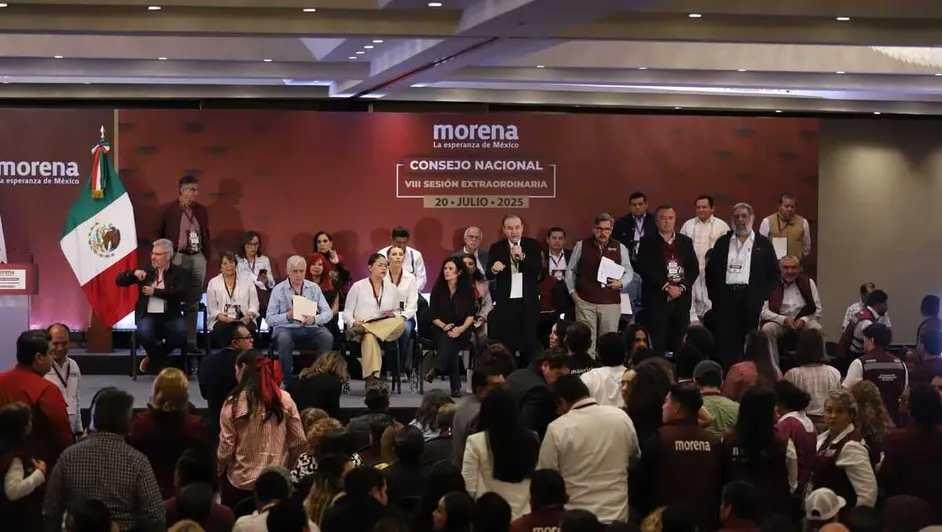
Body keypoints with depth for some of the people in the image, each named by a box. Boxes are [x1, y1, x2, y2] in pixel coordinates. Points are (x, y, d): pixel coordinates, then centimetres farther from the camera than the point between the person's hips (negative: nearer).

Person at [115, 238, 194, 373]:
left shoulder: (180, 273, 5)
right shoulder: (145, 271, 14)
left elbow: (181, 294, -13)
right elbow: (119, 280, 13)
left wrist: (155, 291, -14)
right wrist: (134, 273, -6)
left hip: (171, 315, -1)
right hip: (148, 315, 1)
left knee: (181, 331, -33)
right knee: (143, 332, -33)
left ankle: (157, 357, -4)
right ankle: (159, 361, -3)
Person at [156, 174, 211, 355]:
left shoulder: (201, 210, 12)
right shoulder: (169, 209, -2)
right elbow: (161, 234, 1)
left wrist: (208, 254, 7)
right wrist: (165, 256, -2)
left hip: (198, 257, 4)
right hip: (178, 257, -4)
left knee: (193, 303, 6)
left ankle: (190, 341, 9)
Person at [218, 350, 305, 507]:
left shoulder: (234, 403, -12)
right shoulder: (284, 400, -5)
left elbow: (226, 448, -9)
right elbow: (299, 441, 1)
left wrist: (218, 472, 9)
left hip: (240, 482, -3)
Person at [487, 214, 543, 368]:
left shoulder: (533, 245, 1)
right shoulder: (496, 248, 1)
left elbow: (539, 271, -9)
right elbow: (488, 275, -2)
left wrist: (522, 257, -23)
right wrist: (493, 269, -26)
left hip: (528, 302, 0)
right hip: (505, 302, 0)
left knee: (530, 343, 7)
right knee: (504, 344, 2)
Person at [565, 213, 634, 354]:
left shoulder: (620, 248, 5)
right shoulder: (581, 246, 4)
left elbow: (629, 272, 13)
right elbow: (570, 271, 12)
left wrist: (621, 283, -7)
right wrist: (572, 291, 5)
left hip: (611, 303, 1)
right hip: (585, 302, -1)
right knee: (586, 341, -3)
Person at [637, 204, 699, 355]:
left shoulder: (686, 241, 14)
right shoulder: (647, 242, 2)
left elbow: (694, 268, 9)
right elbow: (645, 269, -8)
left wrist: (682, 287, -7)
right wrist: (667, 287, -13)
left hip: (681, 299, 3)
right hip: (656, 299, -3)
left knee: (678, 344, 2)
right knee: (657, 346, -6)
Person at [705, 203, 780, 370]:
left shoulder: (763, 243, 8)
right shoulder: (722, 242, 14)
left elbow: (774, 273, 7)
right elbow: (710, 270, 14)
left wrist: (761, 296, -3)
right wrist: (714, 295, 5)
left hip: (751, 300, -1)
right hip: (725, 298, 2)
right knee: (725, 344, -2)